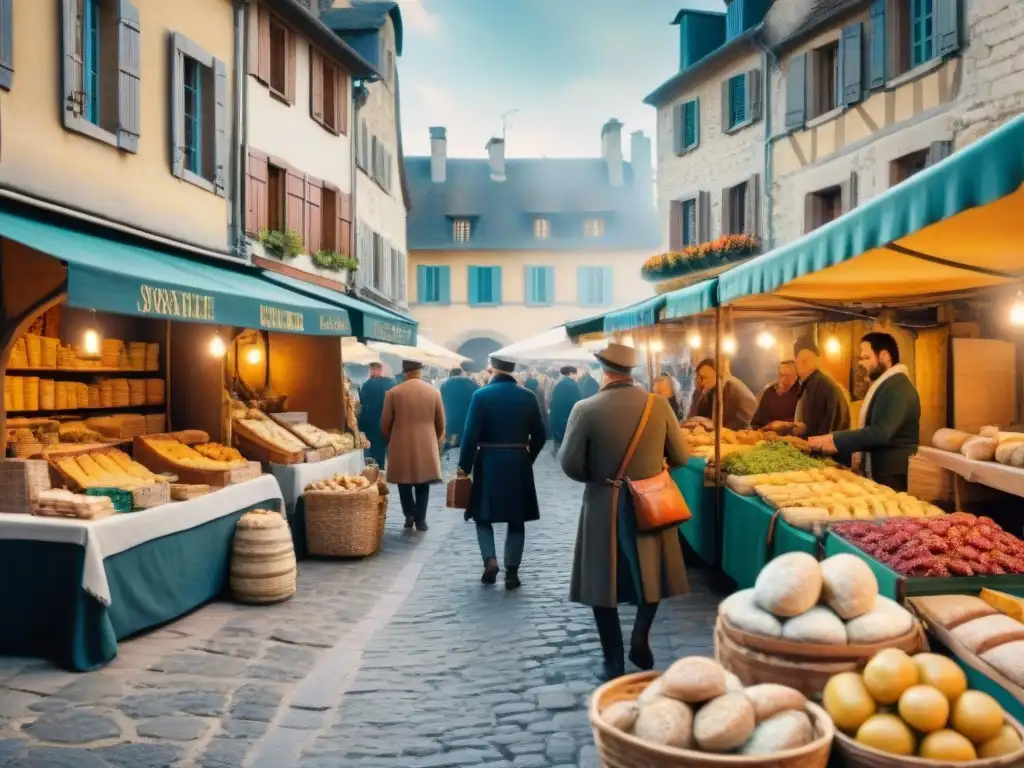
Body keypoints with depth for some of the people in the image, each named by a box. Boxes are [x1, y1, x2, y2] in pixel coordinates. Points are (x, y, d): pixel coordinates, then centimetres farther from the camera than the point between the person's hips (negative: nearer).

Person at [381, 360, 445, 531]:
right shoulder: (434, 392, -1)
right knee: (422, 484, 9)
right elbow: (441, 423, 6)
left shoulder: (393, 393, -6)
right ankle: (420, 519, 9)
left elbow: (385, 423, -1)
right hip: (426, 446, 1)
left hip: (401, 446, -1)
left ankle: (409, 514, 8)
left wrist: (390, 440, 17)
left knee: (404, 482, 14)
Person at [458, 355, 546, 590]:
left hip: (489, 464, -2)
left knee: (484, 515, 13)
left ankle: (490, 560, -4)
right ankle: (512, 572, 9)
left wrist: (464, 467, -4)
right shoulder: (528, 396, 0)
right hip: (519, 466, 2)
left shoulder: (481, 395, -8)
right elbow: (539, 435, 4)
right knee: (516, 520, 9)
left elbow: (471, 435, -12)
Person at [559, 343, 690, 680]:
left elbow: (570, 464, -11)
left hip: (603, 507, -2)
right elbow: (680, 457, 1)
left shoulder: (586, 409, -13)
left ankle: (614, 662, 15)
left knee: (604, 581, 10)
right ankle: (640, 636, 11)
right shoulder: (658, 404, -7)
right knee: (650, 574, 23)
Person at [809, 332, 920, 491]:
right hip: (878, 474, 9)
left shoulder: (898, 387, -18)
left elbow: (880, 433, -27)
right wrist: (840, 443, 3)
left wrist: (835, 440, -21)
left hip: (892, 478, -9)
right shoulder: (886, 384, 14)